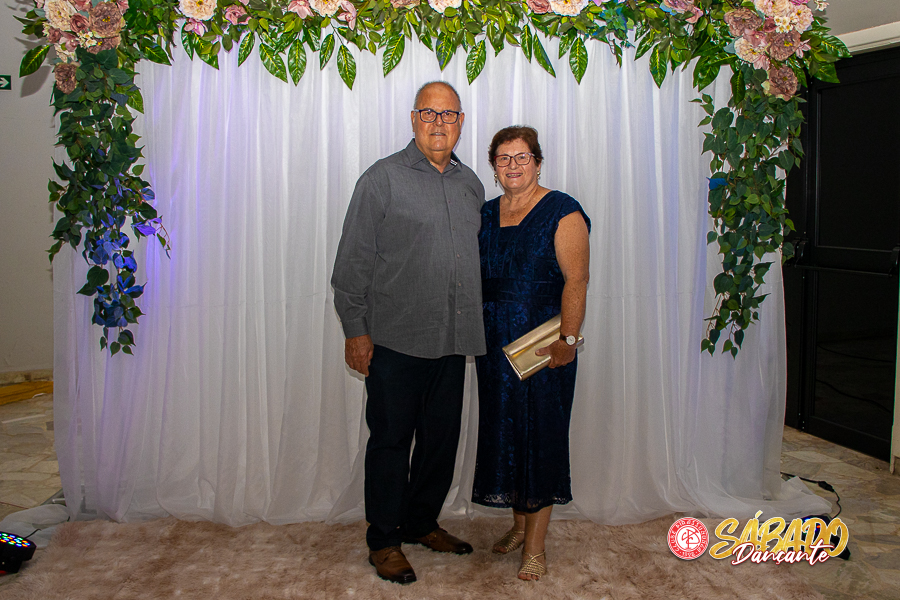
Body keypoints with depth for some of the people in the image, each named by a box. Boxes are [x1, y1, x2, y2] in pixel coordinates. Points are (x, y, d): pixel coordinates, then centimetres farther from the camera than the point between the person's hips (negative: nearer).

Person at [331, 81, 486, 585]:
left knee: (442, 439, 14)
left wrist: (474, 326, 16)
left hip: (452, 340, 6)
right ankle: (384, 540, 20)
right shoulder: (383, 179, -4)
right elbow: (353, 261, -5)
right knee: (391, 439, 4)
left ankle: (421, 523, 33)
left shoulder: (471, 184, 13)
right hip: (396, 340, -5)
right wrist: (355, 330, -9)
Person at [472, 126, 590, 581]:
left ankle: (535, 546, 12)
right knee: (502, 432, 11)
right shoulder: (485, 214, 11)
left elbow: (576, 280, -13)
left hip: (542, 346, -5)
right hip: (495, 346, 6)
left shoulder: (562, 212, -6)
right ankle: (519, 523, 30)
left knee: (540, 435, 1)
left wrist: (567, 339, -19)